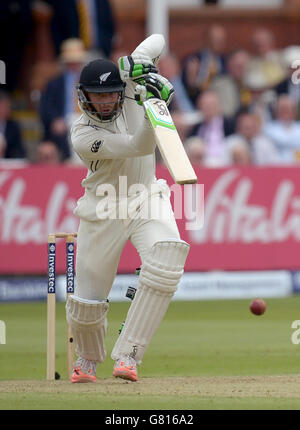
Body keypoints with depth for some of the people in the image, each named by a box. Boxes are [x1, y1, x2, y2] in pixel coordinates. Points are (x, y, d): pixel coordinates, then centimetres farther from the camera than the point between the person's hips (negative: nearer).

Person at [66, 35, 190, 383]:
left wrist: (138, 63, -27)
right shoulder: (82, 135, -21)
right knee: (87, 302, 2)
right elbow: (139, 146, -31)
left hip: (147, 200, 2)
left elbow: (157, 40, -6)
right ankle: (87, 359, 38)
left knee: (167, 259, -29)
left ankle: (127, 355, -24)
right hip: (103, 211, -2)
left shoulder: (129, 88, -8)